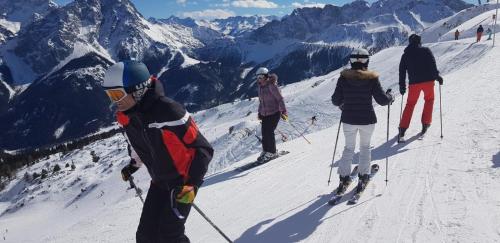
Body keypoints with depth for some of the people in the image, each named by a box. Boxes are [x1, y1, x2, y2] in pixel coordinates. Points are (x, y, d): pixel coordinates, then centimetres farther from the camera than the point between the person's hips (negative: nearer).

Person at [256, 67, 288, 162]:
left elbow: (280, 99, -14)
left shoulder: (271, 85, -14)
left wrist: (283, 111, -19)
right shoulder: (260, 87, 9)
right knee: (264, 133, 6)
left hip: (274, 113, -7)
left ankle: (272, 153, 5)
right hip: (265, 114, 7)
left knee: (269, 132, -9)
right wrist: (260, 112, 19)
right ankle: (265, 151, 20)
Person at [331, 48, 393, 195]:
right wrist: (390, 96, 13)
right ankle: (363, 177, 15)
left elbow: (336, 101, -2)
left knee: (349, 147, 16)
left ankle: (344, 178, 9)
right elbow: (382, 100, -9)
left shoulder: (344, 77, -6)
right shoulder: (372, 78, -10)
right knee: (365, 147, 18)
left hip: (349, 119, 1)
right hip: (367, 120, -1)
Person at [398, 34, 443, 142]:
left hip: (414, 82, 2)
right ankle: (425, 123, 15)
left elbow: (402, 71, 8)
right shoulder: (426, 51, 2)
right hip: (428, 80, -1)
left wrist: (402, 86, 13)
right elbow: (432, 65, -8)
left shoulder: (405, 55, 9)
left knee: (410, 104, 11)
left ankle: (402, 129, 1)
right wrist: (437, 76, -1)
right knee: (429, 99, 22)